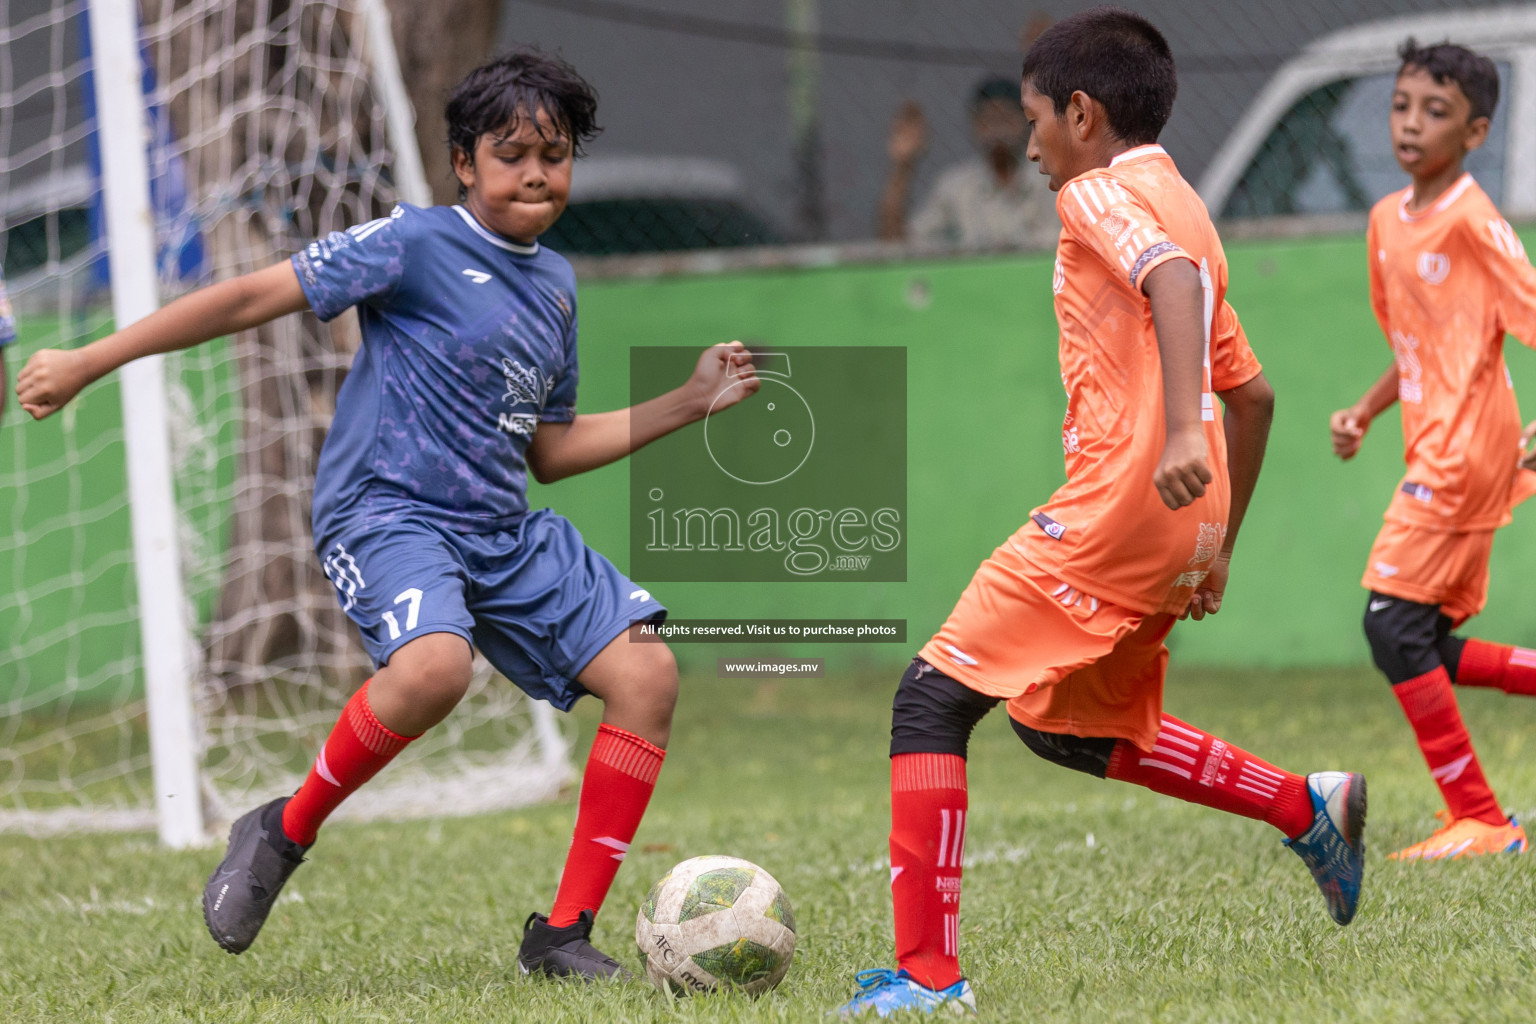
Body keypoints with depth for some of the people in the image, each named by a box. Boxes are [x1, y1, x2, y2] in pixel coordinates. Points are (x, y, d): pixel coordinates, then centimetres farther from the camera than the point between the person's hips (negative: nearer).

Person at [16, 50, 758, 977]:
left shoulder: (556, 283, 15)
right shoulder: (417, 245, -6)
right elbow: (253, 298, -8)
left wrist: (687, 403, 18)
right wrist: (87, 364, -10)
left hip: (505, 533, 7)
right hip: (389, 512, -7)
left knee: (648, 675, -6)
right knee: (435, 666, -37)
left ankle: (564, 934, 0)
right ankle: (286, 832, -11)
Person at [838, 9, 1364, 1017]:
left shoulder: (1101, 194, -5)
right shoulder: (1185, 212, 22)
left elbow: (1170, 277, -27)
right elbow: (1252, 394, 26)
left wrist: (1181, 431, -39)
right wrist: (1217, 548, 30)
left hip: (1115, 505, -9)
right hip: (1178, 523, 9)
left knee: (933, 698, -7)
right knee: (1072, 727, 26)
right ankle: (1311, 807, 21)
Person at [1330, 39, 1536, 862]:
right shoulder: (1387, 221, 14)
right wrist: (1364, 412, 10)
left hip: (1466, 447, -9)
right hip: (1436, 448, 9)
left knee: (1394, 621, -11)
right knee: (1432, 647, 9)